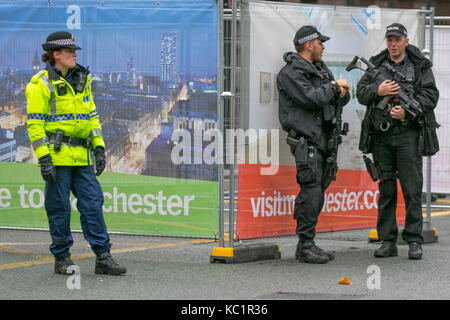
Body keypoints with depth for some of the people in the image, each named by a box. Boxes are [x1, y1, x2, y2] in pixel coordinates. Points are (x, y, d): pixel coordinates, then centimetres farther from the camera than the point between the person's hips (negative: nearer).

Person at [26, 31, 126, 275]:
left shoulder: (81, 81, 15)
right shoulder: (41, 85, -5)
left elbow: (91, 115, 21)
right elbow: (35, 124, -8)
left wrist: (99, 147, 12)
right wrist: (43, 158, -15)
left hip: (81, 156, 6)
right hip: (57, 156, -6)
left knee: (93, 203, 1)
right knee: (59, 207, 0)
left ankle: (103, 257, 2)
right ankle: (61, 259, 11)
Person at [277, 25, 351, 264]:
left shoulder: (320, 69, 21)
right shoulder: (291, 72, -7)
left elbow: (342, 99, 22)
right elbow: (311, 98, -20)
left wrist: (341, 92, -2)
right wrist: (334, 86, -5)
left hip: (322, 136, 9)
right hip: (306, 139, -9)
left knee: (317, 191, 9)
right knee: (311, 191, -13)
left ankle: (305, 246, 13)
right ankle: (306, 246, -11)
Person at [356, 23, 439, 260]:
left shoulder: (420, 67, 4)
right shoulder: (376, 65, 13)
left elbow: (430, 96, -3)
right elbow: (361, 93, 9)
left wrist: (407, 111, -16)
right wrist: (377, 91, -11)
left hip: (407, 134, -3)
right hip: (381, 136, 3)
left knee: (412, 189, -6)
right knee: (386, 189, 7)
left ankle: (414, 241, -1)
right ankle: (387, 241, 11)